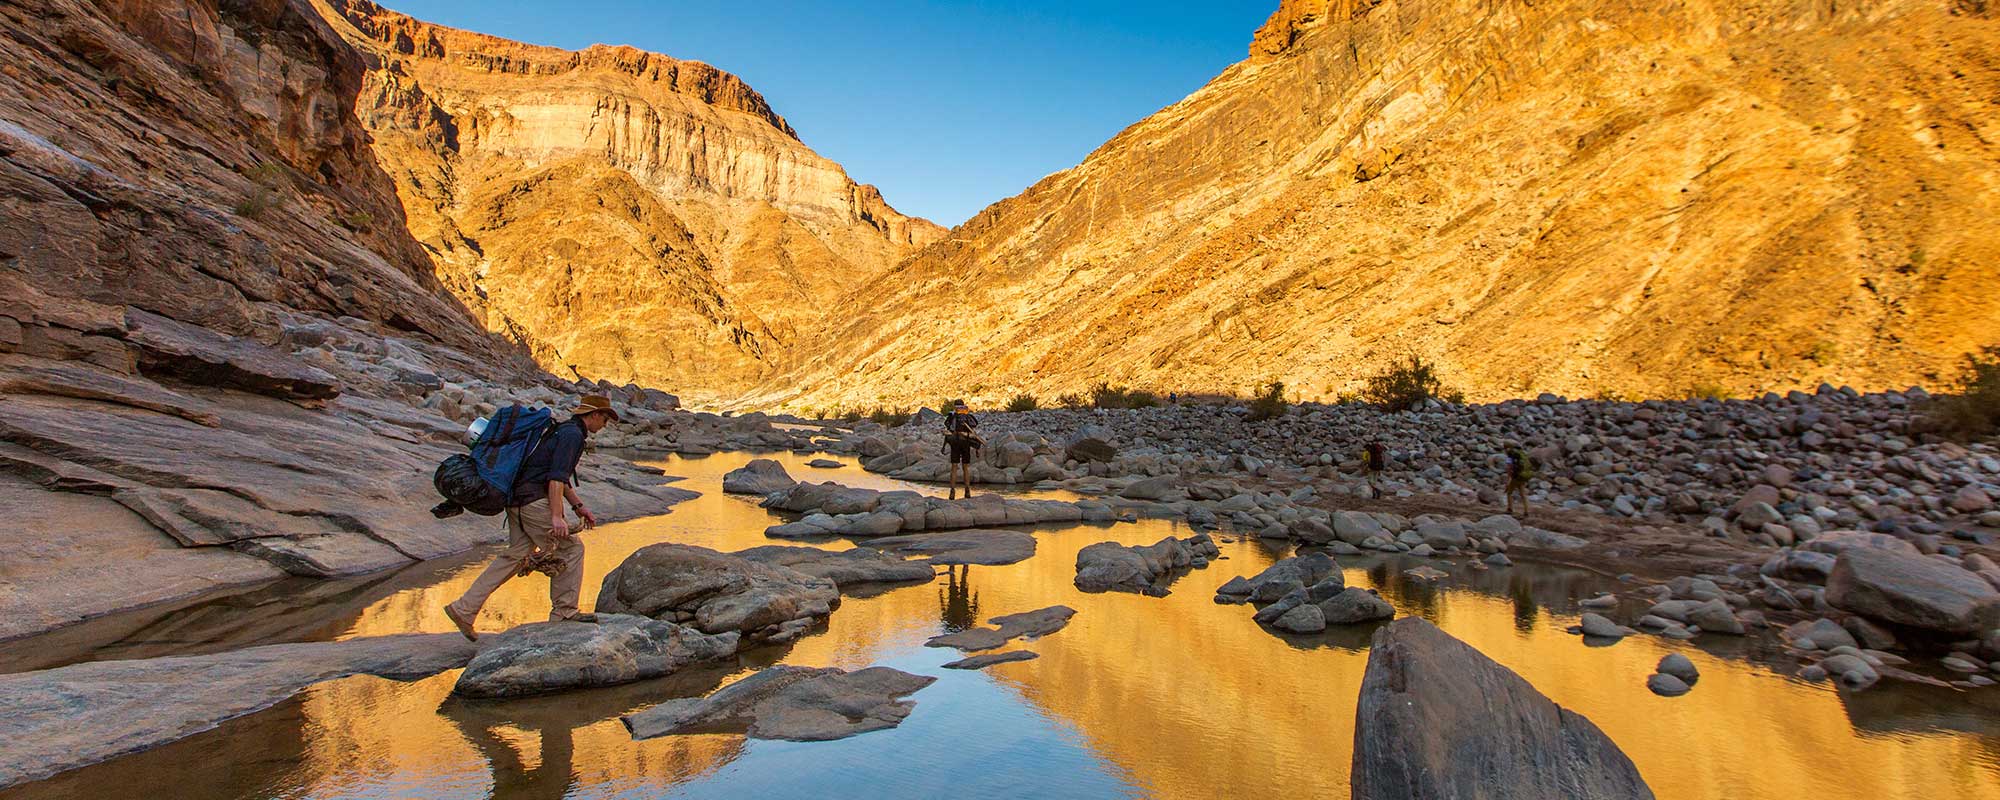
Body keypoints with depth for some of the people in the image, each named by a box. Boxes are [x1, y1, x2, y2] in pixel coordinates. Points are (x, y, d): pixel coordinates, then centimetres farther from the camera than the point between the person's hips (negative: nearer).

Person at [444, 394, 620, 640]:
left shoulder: (564, 430, 21)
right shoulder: (572, 435, -11)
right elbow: (556, 478, -21)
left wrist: (578, 506, 27)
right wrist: (556, 517, -26)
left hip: (518, 499, 10)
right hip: (535, 500, -10)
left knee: (516, 555, 10)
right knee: (571, 549, -1)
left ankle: (464, 609, 10)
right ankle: (563, 613, 2)